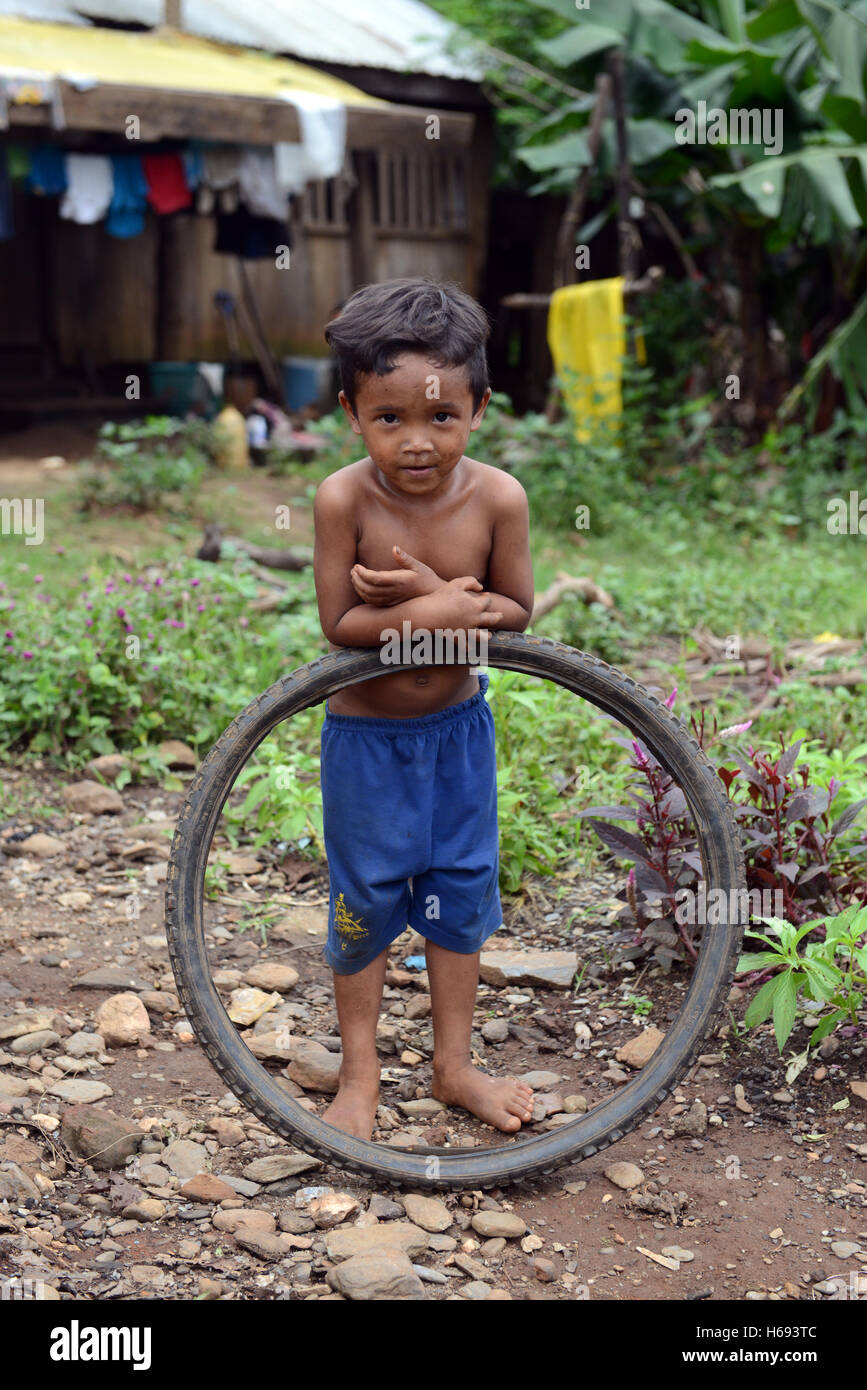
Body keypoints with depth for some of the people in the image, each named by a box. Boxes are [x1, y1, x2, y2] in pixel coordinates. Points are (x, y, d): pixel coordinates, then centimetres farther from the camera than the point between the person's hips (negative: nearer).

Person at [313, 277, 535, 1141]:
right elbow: (339, 625, -20)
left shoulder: (497, 497, -16)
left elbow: (515, 612, -9)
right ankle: (360, 1072, 30)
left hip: (458, 727, 2)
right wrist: (436, 608, -32)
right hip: (365, 735, -2)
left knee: (460, 892, 13)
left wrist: (433, 594, -26)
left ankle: (453, 1066, 32)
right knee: (365, 901, 10)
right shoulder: (344, 499, -22)